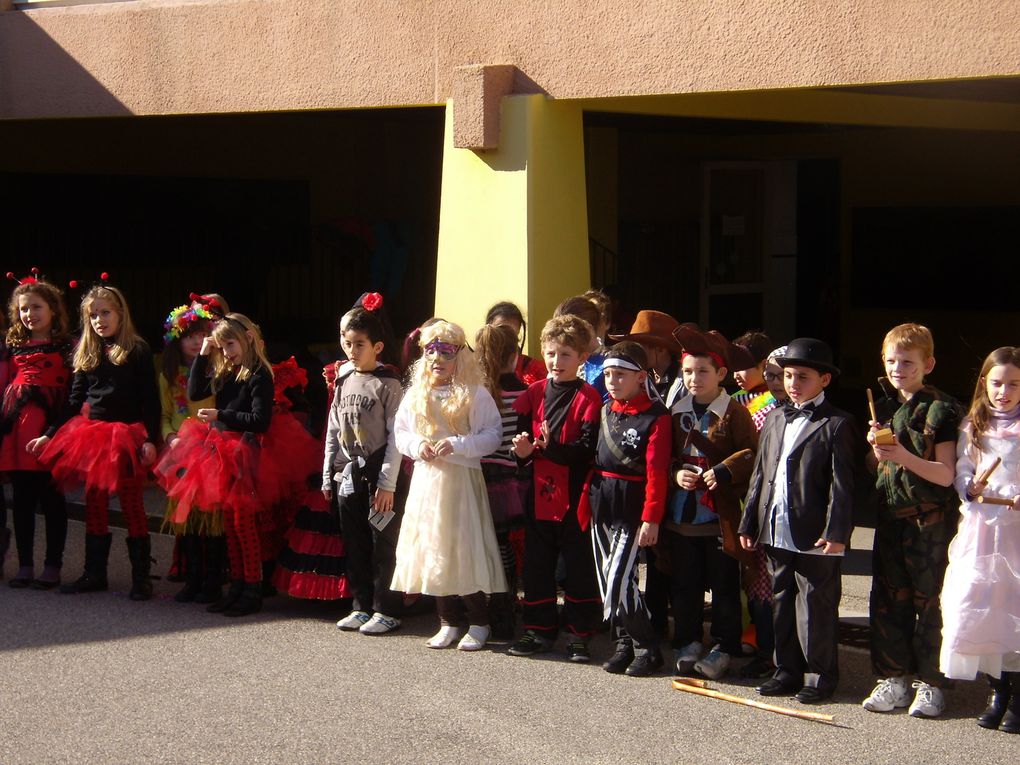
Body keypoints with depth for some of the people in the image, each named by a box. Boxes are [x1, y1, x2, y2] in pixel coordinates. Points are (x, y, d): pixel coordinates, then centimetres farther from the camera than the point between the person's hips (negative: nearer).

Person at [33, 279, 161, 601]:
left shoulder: (137, 352, -4)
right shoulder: (86, 354, 11)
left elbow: (150, 399, -6)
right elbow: (75, 401, 16)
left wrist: (150, 439, -15)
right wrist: (50, 434, 11)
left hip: (127, 434, -5)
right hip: (93, 433, 5)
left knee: (131, 504, -2)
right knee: (94, 504, 9)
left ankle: (141, 576, 3)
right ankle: (94, 572, 17)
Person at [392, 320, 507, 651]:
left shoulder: (475, 394, -5)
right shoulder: (416, 394, 9)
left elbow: (493, 434, -8)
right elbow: (400, 431, 14)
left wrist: (456, 444, -18)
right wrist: (417, 445, -7)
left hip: (461, 481, -5)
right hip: (426, 479, 5)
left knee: (465, 549, -5)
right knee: (431, 550, 6)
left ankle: (478, 624, 8)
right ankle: (449, 623, 17)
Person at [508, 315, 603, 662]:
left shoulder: (588, 397, -6)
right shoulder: (534, 393, 8)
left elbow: (589, 448, -14)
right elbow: (521, 436, 9)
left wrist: (551, 448, -26)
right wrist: (523, 449, -14)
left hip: (574, 494, -5)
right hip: (539, 494, 5)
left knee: (579, 566, 2)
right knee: (537, 564, 10)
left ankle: (579, 633, 11)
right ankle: (540, 629, 21)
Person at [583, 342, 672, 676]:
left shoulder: (655, 417, -11)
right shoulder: (607, 411, 11)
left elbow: (656, 472, -15)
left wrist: (651, 518, -18)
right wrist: (586, 501, 9)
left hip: (631, 509, -7)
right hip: (601, 506, 7)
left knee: (618, 581, -12)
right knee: (607, 580, 10)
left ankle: (647, 649, 1)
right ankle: (623, 645, 21)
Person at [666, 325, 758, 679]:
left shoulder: (734, 413, -6)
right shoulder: (677, 413, 9)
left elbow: (752, 455, -8)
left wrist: (724, 472, -21)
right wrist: (676, 474, -6)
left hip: (721, 516, -5)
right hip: (681, 514, 5)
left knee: (724, 586, 5)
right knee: (684, 584, 11)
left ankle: (723, 648, 14)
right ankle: (688, 643, 23)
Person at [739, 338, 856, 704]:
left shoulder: (836, 424, -6)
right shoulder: (775, 418, 14)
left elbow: (841, 484, -10)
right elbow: (760, 473, 16)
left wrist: (837, 532, -17)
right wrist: (749, 522, 13)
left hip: (815, 536, -7)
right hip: (776, 532, 7)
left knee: (816, 608, 1)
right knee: (782, 603, 14)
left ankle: (821, 675, 11)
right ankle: (788, 670, 24)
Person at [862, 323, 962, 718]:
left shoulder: (941, 410, -8)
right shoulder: (883, 407, 10)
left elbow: (945, 475, -13)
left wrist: (904, 457, -25)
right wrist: (875, 449, -4)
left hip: (930, 519, -6)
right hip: (890, 516, 6)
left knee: (930, 601, -1)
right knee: (888, 599, 7)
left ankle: (929, 684, 8)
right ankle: (893, 679, 16)